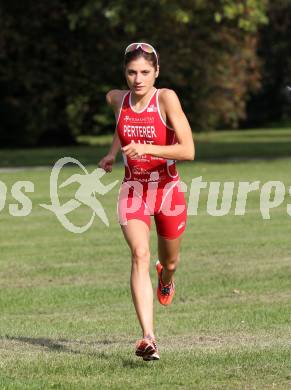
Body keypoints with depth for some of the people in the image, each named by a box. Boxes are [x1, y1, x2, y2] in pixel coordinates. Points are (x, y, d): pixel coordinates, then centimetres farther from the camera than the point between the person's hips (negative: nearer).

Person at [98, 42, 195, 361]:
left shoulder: (166, 98, -16)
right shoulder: (116, 99, -3)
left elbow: (188, 151, -23)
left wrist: (148, 148, -32)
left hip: (168, 190, -1)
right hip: (133, 190, 1)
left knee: (169, 262, 17)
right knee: (140, 254, -22)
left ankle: (166, 278, 59)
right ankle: (148, 338, -31)